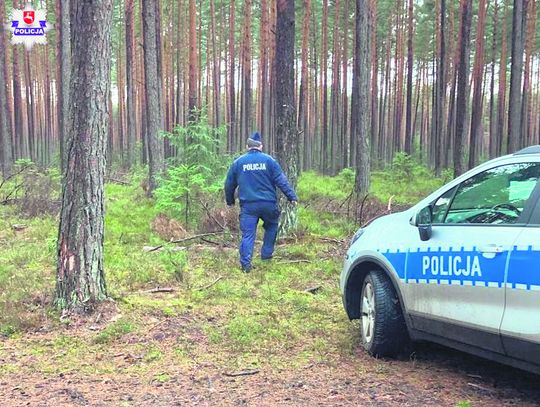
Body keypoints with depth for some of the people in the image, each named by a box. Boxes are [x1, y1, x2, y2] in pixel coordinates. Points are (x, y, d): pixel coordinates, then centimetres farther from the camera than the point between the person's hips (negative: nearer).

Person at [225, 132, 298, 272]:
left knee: (248, 234, 1)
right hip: (268, 203, 0)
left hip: (248, 205, 0)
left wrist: (230, 200, 27)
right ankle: (266, 254, 24)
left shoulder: (238, 162, 5)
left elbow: (229, 184, 12)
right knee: (271, 226, 24)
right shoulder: (269, 160, 0)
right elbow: (281, 180, -4)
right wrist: (292, 196, -1)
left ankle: (245, 263, -8)